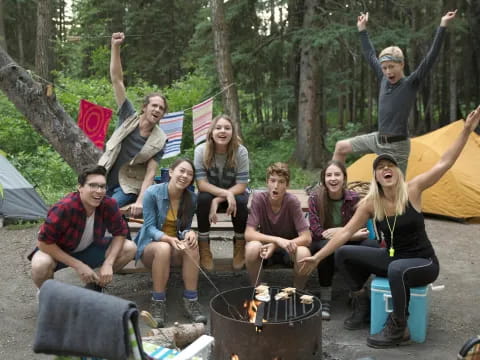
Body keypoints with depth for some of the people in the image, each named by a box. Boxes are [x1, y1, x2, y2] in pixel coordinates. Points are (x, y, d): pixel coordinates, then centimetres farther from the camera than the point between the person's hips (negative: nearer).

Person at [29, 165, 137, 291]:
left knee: (130, 248, -14)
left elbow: (120, 233, -9)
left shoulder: (109, 205, -22)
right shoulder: (64, 208, -34)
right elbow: (44, 242, -28)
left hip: (88, 248, 4)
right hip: (57, 251, -4)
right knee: (41, 265, -37)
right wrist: (78, 265, -27)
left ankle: (94, 287, 7)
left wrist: (108, 263, -23)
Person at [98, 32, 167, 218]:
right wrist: (115, 47, -19)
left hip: (128, 187, -3)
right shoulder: (129, 117, -5)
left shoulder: (159, 140, -8)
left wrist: (140, 201, -29)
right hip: (104, 180, 3)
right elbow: (117, 79, -10)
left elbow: (150, 173, -13)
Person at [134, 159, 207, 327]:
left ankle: (191, 301, -25)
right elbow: (149, 227, -16)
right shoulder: (152, 193, -15)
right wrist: (168, 239, -35)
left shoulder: (191, 198, -4)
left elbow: (186, 227, 1)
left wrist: (189, 233, -25)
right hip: (151, 244, -3)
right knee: (163, 248, -38)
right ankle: (158, 304, -27)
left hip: (176, 244, 3)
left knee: (192, 246, -31)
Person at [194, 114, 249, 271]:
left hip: (234, 193, 0)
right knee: (203, 199, -33)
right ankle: (204, 247, -15)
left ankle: (240, 245, -6)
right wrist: (226, 193, -35)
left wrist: (218, 200, -31)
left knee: (241, 202, -32)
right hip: (210, 193, 0)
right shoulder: (201, 150, -20)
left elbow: (241, 185, -20)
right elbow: (201, 184, -21)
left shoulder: (241, 151, -20)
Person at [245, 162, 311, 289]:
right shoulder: (259, 199, -17)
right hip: (267, 246, 0)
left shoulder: (292, 202, -19)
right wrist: (278, 240, -35)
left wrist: (275, 246, -30)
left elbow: (307, 238, -21)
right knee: (252, 247, -33)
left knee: (304, 253, -33)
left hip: (289, 248, 0)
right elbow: (248, 234, -22)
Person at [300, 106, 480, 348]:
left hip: (423, 262, -5)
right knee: (343, 254, -4)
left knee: (397, 269, -40)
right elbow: (346, 232, -6)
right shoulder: (371, 203, -8)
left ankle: (398, 329, -18)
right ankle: (362, 305, 12)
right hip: (391, 258, 5)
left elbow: (444, 163, -21)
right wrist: (318, 257, -9)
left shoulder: (412, 190, -16)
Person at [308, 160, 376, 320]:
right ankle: (325, 299, -25)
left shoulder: (354, 198, -9)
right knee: (326, 245, -38)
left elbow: (358, 230, -4)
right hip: (321, 245, -2)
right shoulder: (315, 199, -14)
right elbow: (317, 232, -18)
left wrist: (339, 231, -23)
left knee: (371, 245, -27)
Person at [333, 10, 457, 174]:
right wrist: (362, 29, 22)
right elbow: (370, 55, 15)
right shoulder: (384, 80, 3)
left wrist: (442, 26, -26)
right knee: (341, 147, 15)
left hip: (396, 145, -7)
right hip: (378, 139, 7)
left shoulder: (411, 84, -13)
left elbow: (431, 57, -21)